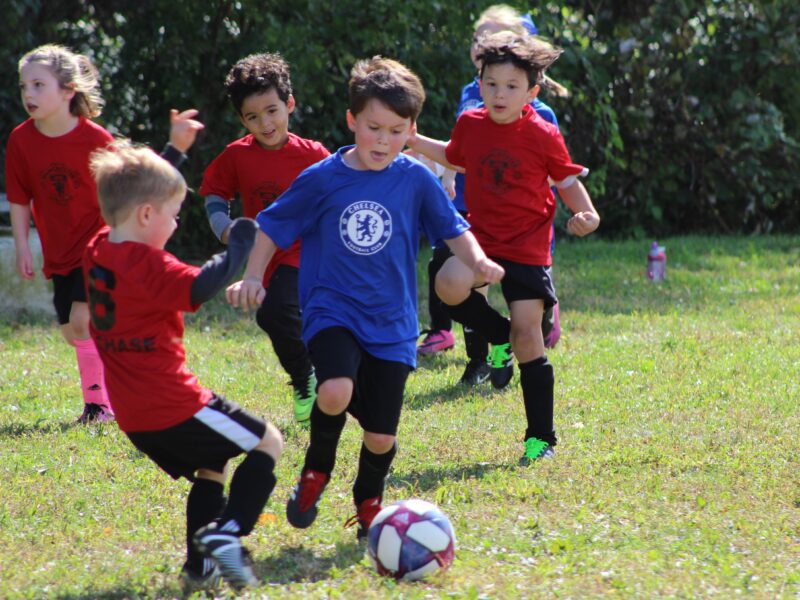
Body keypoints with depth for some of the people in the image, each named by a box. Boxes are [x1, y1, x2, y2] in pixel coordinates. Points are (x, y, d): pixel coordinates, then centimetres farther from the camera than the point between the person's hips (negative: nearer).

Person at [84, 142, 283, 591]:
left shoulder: (98, 254, 7)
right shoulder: (147, 265, -20)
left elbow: (126, 201, 27)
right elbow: (202, 285, -35)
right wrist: (241, 242, -22)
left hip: (134, 416, 9)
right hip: (174, 405, -9)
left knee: (211, 468, 26)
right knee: (268, 442, 5)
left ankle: (200, 565, 17)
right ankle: (227, 531, -11)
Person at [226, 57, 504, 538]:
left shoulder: (417, 181, 0)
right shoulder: (322, 179, -3)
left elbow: (452, 229, 8)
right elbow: (273, 227, 7)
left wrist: (477, 261, -11)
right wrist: (252, 278, -3)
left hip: (391, 323, 2)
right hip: (332, 312, -2)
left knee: (381, 437, 1)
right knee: (336, 393, -31)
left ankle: (369, 502, 36)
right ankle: (317, 470, 2)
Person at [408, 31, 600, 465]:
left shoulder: (543, 137, -8)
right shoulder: (470, 125, 3)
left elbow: (567, 180, 1)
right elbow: (455, 157, 25)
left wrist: (587, 214, -16)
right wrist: (415, 143, 17)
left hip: (527, 247, -3)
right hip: (482, 238, 3)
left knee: (528, 338, -6)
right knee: (449, 286, -29)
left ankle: (541, 437, 6)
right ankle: (500, 332, 3)